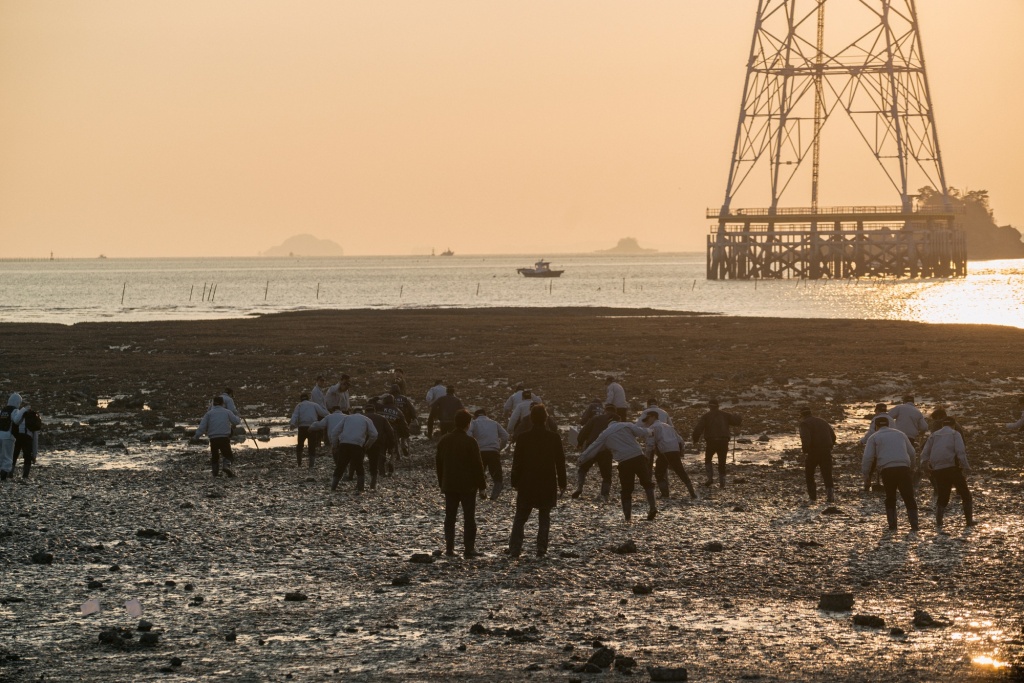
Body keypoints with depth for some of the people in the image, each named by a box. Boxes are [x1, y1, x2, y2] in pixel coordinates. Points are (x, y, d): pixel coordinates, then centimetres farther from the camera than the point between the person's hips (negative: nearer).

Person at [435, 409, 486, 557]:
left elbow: (439, 462, 11)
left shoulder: (444, 440, 4)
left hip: (449, 485, 5)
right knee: (469, 517, 0)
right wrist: (481, 484, -3)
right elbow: (478, 465, -12)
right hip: (468, 485, -5)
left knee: (450, 517, 10)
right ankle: (469, 548, -3)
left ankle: (449, 548, 7)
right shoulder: (470, 442, -14)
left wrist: (441, 482, 20)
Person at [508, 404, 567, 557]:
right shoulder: (554, 438, -3)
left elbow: (517, 462, -3)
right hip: (547, 485, 1)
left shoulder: (523, 437, -6)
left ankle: (515, 549, 1)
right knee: (544, 518, 8)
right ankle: (541, 549, 2)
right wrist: (562, 484, 9)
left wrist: (515, 482, 5)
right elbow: (560, 462, 2)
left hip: (526, 484, -1)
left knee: (520, 518, 8)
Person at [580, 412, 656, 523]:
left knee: (626, 491, 12)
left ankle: (628, 517, 6)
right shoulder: (627, 425, 10)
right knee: (646, 482, 17)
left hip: (624, 463, 0)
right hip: (638, 457, 0)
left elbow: (592, 449, 22)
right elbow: (644, 433, 1)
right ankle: (652, 507, 4)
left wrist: (581, 459, 35)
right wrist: (648, 430, 25)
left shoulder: (605, 435, 15)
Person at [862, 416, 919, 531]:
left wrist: (866, 478, 6)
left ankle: (892, 526, 7)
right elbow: (912, 453, 23)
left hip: (887, 470, -1)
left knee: (890, 499, 14)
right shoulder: (900, 434, 22)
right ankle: (914, 525, -4)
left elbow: (867, 459, 3)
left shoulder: (874, 437, 12)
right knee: (909, 498, 6)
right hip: (903, 468, 1)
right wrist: (911, 469, 34)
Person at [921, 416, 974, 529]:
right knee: (965, 494, 9)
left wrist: (924, 463, -2)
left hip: (937, 469, 4)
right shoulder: (955, 434, 6)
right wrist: (966, 467, -11)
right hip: (952, 468, -4)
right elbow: (960, 452, -8)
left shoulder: (934, 435, 19)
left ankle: (938, 521, -1)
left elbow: (925, 452, 8)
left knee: (942, 497, 13)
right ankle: (969, 520, 5)